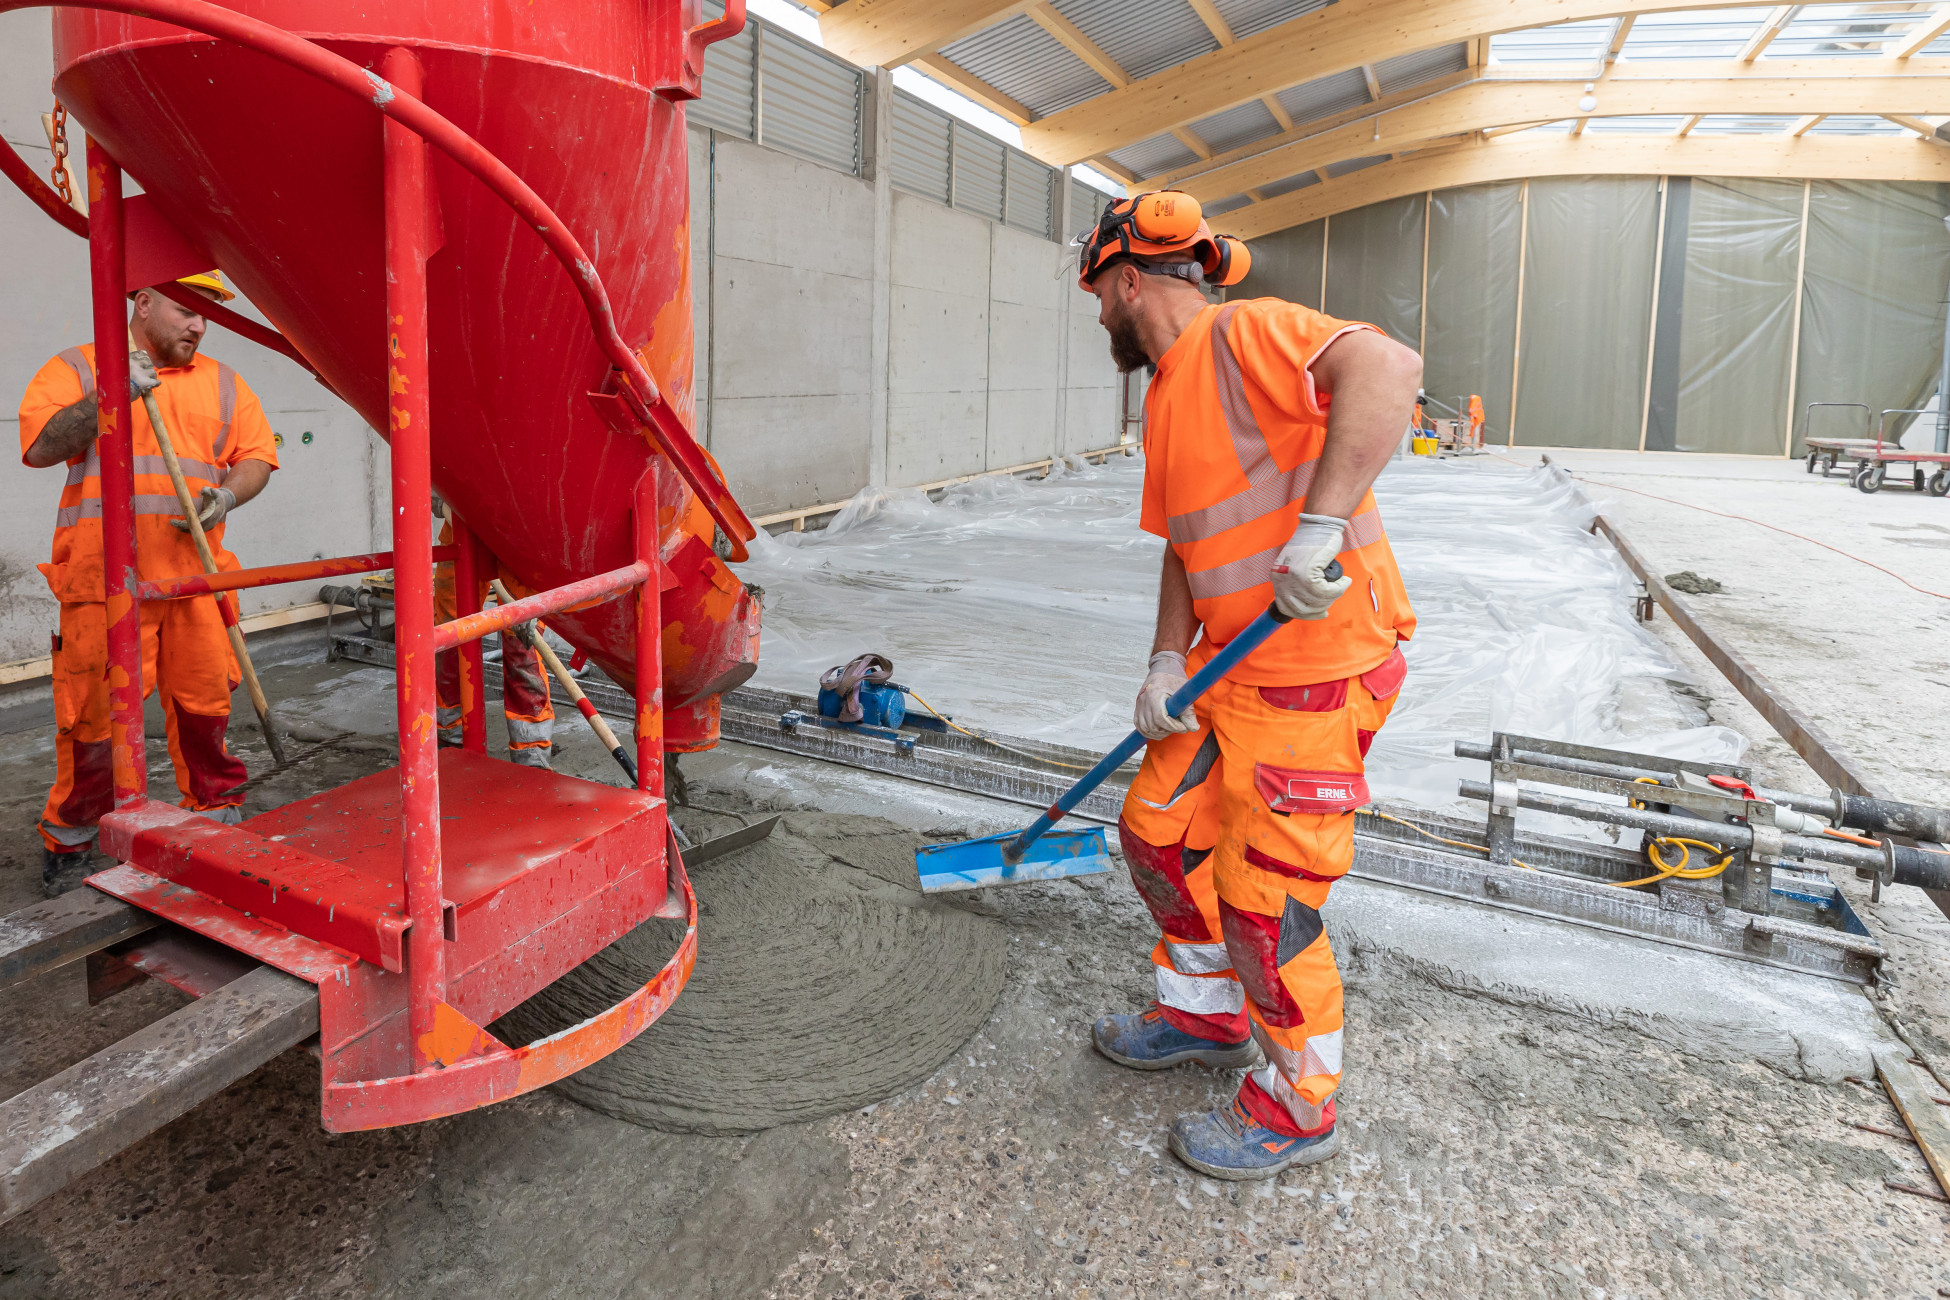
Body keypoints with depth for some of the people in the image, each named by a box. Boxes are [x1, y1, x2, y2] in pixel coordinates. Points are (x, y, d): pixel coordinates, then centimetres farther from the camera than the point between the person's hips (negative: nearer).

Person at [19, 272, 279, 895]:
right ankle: (70, 842, 16)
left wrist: (226, 494, -7)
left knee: (205, 703, 5)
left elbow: (257, 455, 13)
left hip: (194, 575, 3)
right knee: (95, 711, 0)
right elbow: (39, 447, -4)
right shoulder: (77, 368, 7)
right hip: (104, 578, -3)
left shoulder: (222, 384, 17)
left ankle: (219, 814, 21)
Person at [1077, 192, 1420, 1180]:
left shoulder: (1245, 333, -14)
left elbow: (1388, 367, -30)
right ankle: (1207, 1013, 41)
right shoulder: (1168, 398, 15)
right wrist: (1166, 663, 7)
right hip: (1233, 669, 10)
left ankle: (1296, 1108, 24)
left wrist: (1321, 522, -37)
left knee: (1264, 898, 1)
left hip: (1318, 668, -10)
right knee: (1159, 831, 18)